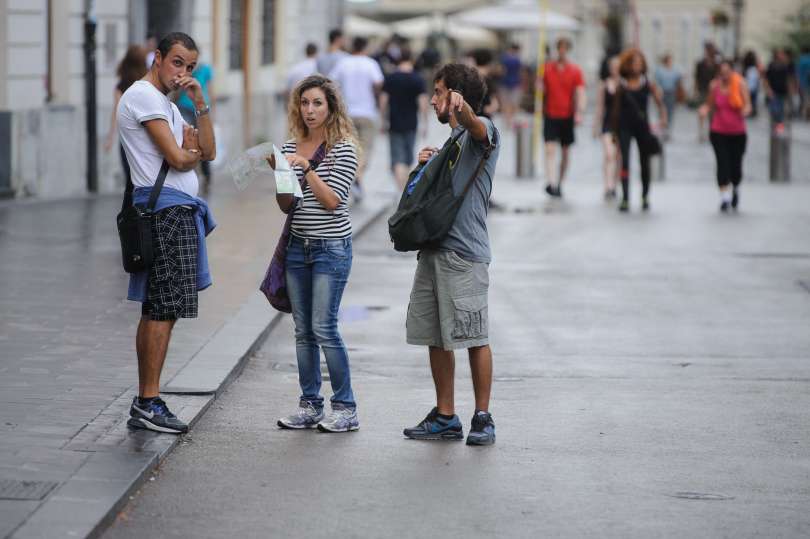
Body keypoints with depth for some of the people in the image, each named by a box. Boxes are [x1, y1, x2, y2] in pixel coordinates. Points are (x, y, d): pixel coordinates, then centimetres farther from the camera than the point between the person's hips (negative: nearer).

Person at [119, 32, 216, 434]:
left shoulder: (166, 105, 23)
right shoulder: (143, 96, -9)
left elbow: (208, 152, 15)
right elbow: (177, 159, -16)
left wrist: (200, 104, 4)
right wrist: (193, 152, 7)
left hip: (177, 210, 11)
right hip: (167, 208, -11)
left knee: (155, 309, 10)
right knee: (164, 310, -11)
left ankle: (145, 405, 13)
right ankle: (149, 404, -9)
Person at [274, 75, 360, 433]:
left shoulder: (343, 148, -6)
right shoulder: (291, 147, 10)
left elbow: (332, 200, -14)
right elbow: (286, 206, 12)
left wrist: (307, 168, -20)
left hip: (332, 247, -6)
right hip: (298, 246, 6)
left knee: (324, 327, -10)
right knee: (303, 330, 7)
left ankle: (345, 408, -3)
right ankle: (309, 406, 13)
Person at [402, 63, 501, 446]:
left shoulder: (481, 131, -5)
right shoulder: (450, 141, 23)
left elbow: (476, 127, -31)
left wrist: (462, 108, -53)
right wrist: (426, 166, 9)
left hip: (465, 253, -9)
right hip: (434, 249, 9)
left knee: (474, 338, -5)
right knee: (435, 337, 9)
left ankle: (483, 418, 2)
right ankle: (445, 417, 16)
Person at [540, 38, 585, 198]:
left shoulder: (575, 71, 1)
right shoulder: (547, 69, 4)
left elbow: (580, 93, -5)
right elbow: (542, 90, 10)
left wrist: (579, 113, -17)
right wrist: (540, 109, 6)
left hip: (568, 116, 1)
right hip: (550, 115, -1)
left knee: (565, 152, 8)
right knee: (550, 149, -15)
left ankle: (559, 183, 21)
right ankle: (550, 182, -25)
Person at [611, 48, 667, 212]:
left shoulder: (648, 84, -1)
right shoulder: (621, 85, -1)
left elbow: (660, 103, 1)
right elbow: (616, 108, 6)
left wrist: (663, 117, -16)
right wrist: (615, 129, 8)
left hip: (642, 126, 1)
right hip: (624, 126, -1)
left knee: (645, 162, 9)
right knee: (625, 161, -12)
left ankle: (645, 196, 26)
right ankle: (625, 198, -13)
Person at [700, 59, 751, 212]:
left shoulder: (740, 84, -6)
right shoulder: (715, 86, -2)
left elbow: (747, 105, -8)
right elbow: (710, 105, 8)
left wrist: (745, 111, -31)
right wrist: (705, 109, -14)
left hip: (738, 133, 0)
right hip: (719, 132, 0)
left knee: (735, 165, 6)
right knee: (722, 163, -13)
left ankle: (735, 189, 38)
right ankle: (725, 197, -9)